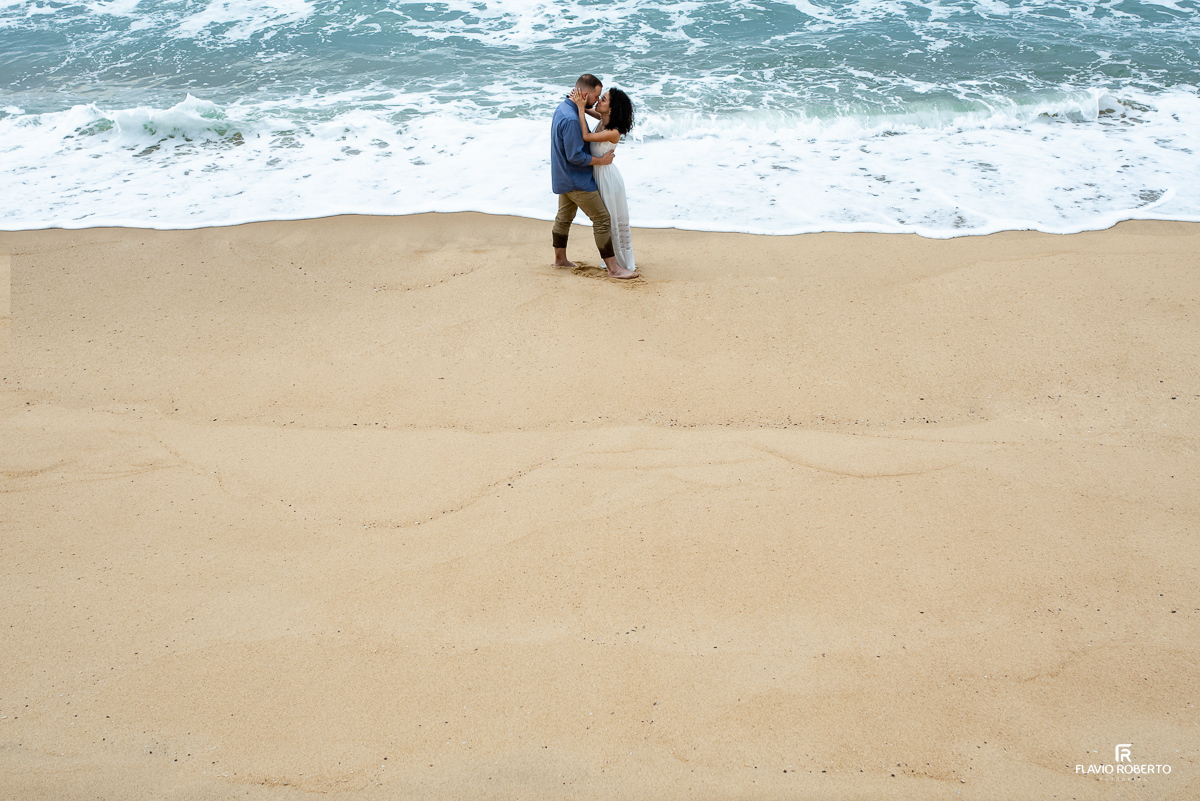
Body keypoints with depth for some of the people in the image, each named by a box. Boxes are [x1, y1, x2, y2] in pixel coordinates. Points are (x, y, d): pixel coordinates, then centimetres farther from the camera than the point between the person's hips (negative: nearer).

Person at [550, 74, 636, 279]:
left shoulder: (563, 107, 4)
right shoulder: (571, 120, -28)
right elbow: (575, 156, -26)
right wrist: (601, 160, -14)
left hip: (564, 177, 10)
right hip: (577, 181, -10)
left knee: (564, 216, 21)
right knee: (602, 219, -6)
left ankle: (560, 258, 35)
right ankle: (613, 267, -3)